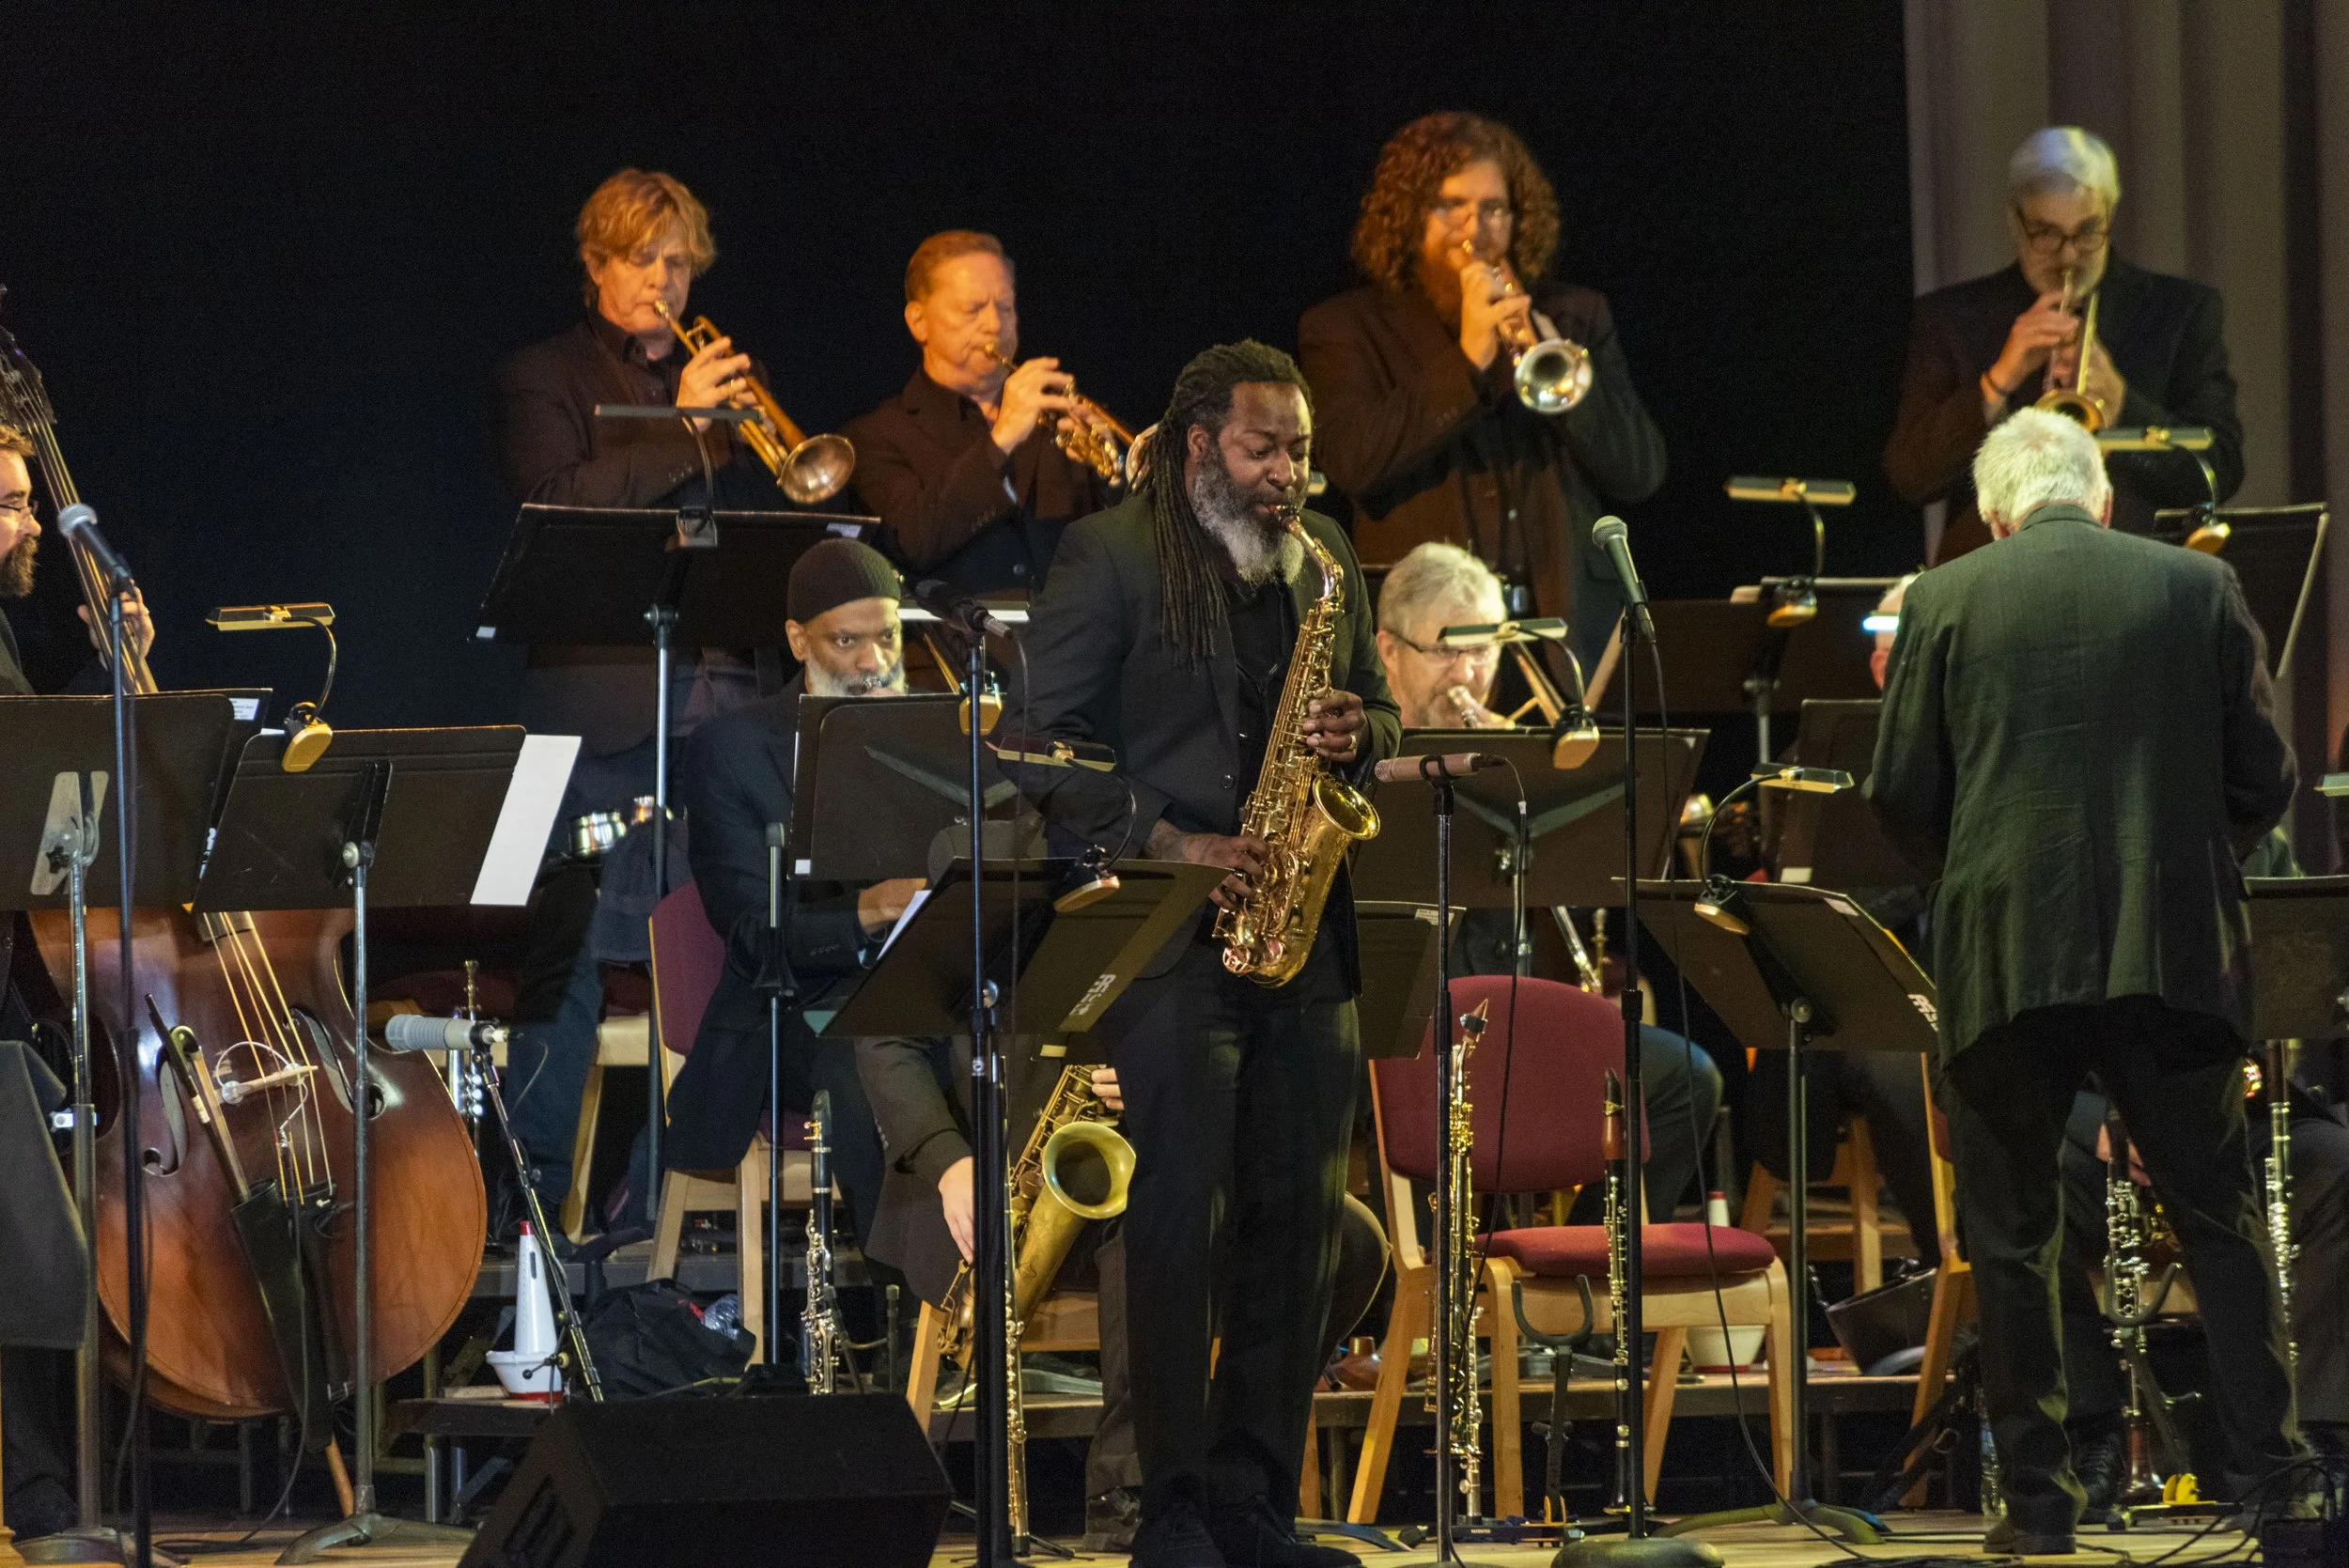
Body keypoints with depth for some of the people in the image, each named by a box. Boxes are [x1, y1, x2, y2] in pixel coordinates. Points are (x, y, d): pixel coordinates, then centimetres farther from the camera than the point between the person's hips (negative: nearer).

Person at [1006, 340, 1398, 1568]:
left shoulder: (1326, 561, 15)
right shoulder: (1109, 558, -3)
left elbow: (1378, 708, 22)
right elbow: (1044, 745, -7)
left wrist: (1357, 735, -2)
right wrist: (1171, 845, -15)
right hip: (1172, 940, -6)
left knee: (1301, 1216, 5)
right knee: (1182, 1217, -7)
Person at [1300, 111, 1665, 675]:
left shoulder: (1575, 316, 15)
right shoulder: (1345, 329, 8)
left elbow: (1640, 473, 8)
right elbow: (1352, 461, -10)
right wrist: (1468, 360, -13)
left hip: (1565, 624, 2)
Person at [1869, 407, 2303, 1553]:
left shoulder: (1945, 602, 1)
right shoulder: (2199, 589, 5)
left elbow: (1901, 796, 0)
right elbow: (2263, 781, 5)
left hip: (2005, 955, -1)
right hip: (2174, 946, 1)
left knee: (2012, 1235, 7)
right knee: (2218, 1221, 9)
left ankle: (2038, 1498, 6)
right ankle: (2266, 1468, 5)